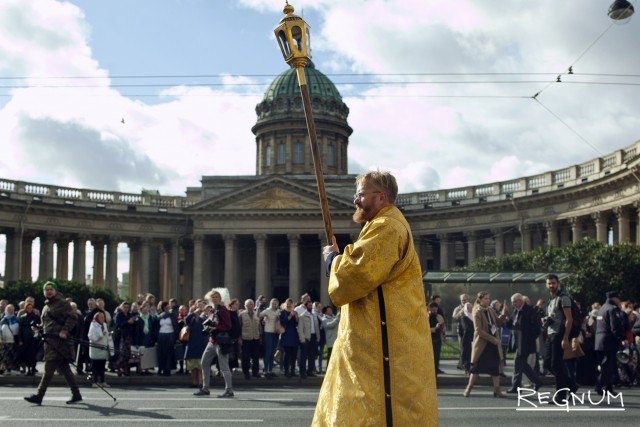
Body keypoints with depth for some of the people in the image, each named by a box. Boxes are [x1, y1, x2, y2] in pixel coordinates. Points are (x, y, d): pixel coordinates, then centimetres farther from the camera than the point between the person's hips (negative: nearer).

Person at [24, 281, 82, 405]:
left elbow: (72, 317, -12)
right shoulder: (46, 306, 23)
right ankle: (76, 395, 15)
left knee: (49, 368, -10)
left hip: (59, 340, -9)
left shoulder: (62, 303, -4)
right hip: (50, 340, 9)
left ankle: (39, 396, -9)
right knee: (64, 368, 10)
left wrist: (65, 331, -21)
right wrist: (41, 331, 13)